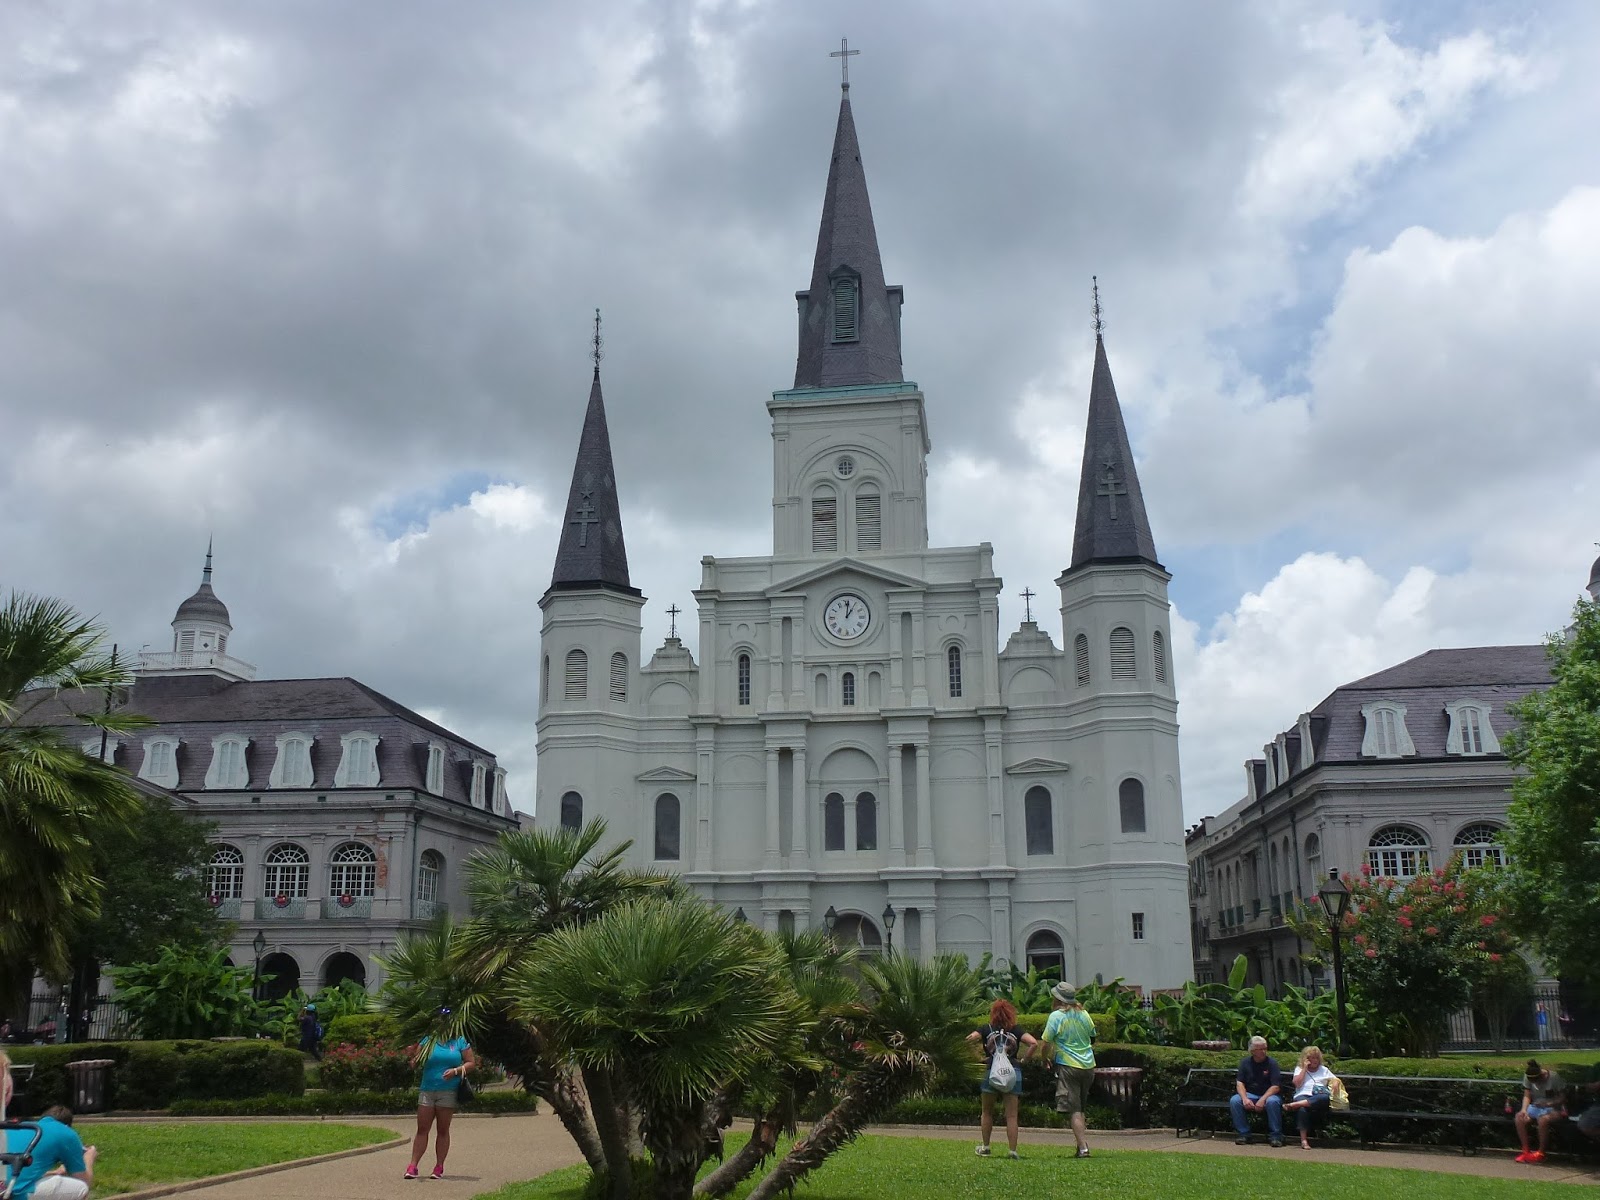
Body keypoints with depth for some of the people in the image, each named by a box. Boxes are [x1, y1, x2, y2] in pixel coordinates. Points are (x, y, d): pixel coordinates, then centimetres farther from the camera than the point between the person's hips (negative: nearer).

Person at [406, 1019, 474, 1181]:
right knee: (422, 1129, -1)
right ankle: (412, 1166, 0)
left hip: (448, 1092, -1)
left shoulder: (460, 1042, 6)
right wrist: (418, 1061, -16)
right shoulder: (428, 1040, 8)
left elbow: (471, 1063, 5)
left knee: (443, 1130, 4)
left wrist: (456, 1071, -11)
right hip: (427, 1091, 1)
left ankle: (439, 1167, 11)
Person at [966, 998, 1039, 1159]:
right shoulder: (1016, 1031, 10)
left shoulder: (986, 1029, 7)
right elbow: (1034, 1043, -4)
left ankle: (985, 1146, 22)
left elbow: (970, 1038, -10)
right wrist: (1023, 1059, 4)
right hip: (1013, 1072, 1)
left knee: (987, 1112, 17)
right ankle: (1013, 1150, -1)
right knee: (1012, 1116, 3)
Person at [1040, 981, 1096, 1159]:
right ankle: (1083, 1143, 18)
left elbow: (1046, 1043, -7)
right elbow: (1092, 1037, 15)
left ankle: (1083, 1148, -9)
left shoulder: (1056, 1016, -10)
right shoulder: (1083, 1014, 5)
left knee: (1074, 1111, -3)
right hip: (1088, 1066, 6)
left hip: (1068, 1066, -5)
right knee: (1080, 1107, 19)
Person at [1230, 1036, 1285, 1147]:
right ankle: (1244, 1133, -13)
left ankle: (1275, 1136, -24)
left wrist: (1262, 1100, -25)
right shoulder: (1245, 1062, 4)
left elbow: (1276, 1087, -12)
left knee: (1272, 1102, -37)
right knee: (1234, 1100, -26)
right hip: (1250, 1095, 3)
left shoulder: (1272, 1062, -5)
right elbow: (1239, 1083, -2)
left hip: (1268, 1095, -3)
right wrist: (1245, 1099, -21)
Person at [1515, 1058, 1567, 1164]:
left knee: (1543, 1119, -37)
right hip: (1536, 1107, 4)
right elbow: (1527, 1096, 3)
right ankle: (1525, 1151, -15)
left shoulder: (1554, 1077, -14)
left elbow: (1562, 1098, -9)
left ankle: (1540, 1153, -21)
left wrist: (1548, 1104, -24)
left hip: (1554, 1109, -4)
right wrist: (1524, 1109, -16)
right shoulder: (1527, 1077, -2)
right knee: (1519, 1117, -25)